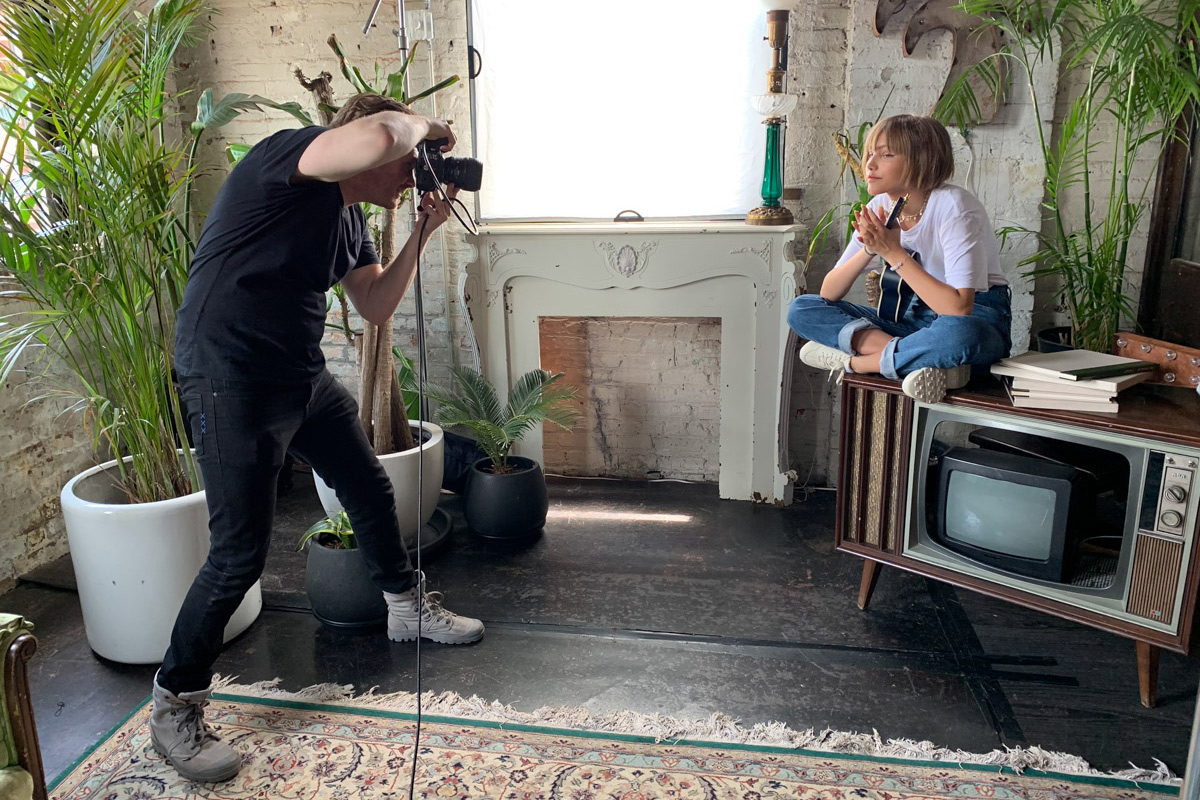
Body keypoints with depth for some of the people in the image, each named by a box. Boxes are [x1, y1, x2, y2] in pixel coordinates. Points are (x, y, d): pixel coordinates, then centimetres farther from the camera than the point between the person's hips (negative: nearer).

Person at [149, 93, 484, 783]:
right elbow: (375, 136, -37)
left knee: (371, 490, 19)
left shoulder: (351, 218, 13)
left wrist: (423, 232, 6)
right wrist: (422, 125, -15)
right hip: (233, 381, -10)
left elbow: (377, 308, 12)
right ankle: (175, 706, 13)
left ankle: (409, 608, 42)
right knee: (241, 553, -7)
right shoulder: (290, 156, -15)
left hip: (304, 376, 10)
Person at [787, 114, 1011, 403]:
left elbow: (959, 308, -29)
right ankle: (912, 356, -25)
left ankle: (853, 361, -21)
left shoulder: (952, 206, -18)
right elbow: (828, 294, -3)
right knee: (802, 309, -9)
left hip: (978, 318, -6)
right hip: (917, 319, 6)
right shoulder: (881, 207, 0)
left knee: (959, 333, -44)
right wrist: (870, 248, -20)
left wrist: (893, 252, -24)